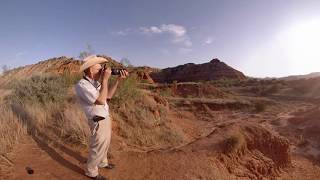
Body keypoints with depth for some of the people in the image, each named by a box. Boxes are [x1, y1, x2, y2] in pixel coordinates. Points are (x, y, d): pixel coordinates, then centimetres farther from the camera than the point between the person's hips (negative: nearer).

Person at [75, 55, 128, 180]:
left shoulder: (95, 82, 4)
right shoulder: (82, 85, -23)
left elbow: (108, 96, 7)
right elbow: (101, 100, -30)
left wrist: (118, 80, -2)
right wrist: (105, 79, -26)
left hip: (106, 118, 9)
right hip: (98, 122, -9)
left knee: (105, 144, 26)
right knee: (98, 148, 10)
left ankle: (102, 162, 50)